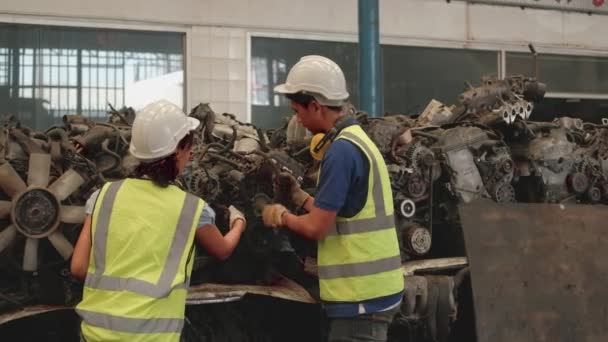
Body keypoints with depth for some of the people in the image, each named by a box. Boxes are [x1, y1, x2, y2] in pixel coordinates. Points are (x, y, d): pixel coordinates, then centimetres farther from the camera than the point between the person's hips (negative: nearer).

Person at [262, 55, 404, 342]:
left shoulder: (342, 151, -19)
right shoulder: (356, 140, 12)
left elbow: (316, 228, -17)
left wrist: (281, 216, 0)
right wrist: (300, 197, 15)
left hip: (361, 294, -10)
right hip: (368, 289, 10)